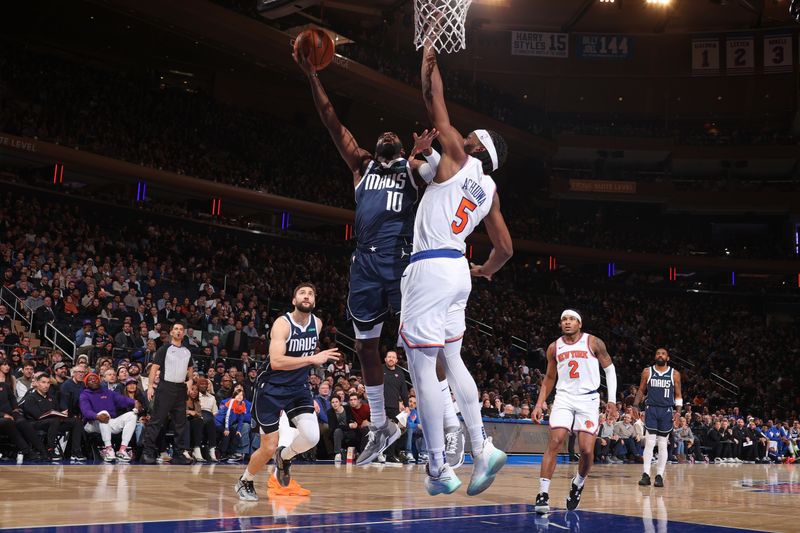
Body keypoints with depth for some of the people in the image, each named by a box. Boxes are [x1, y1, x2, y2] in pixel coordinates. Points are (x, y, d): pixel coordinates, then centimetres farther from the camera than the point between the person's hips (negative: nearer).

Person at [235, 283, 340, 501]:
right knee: (268, 448, -2)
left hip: (298, 387, 5)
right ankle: (245, 481, 28)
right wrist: (312, 359, -34)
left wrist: (318, 359, 6)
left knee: (312, 436, -18)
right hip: (272, 389, -5)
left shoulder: (317, 324, 1)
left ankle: (284, 456, 16)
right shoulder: (282, 324, -18)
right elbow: (276, 361, -32)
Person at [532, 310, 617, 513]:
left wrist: (611, 400, -3)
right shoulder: (554, 347, 6)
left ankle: (578, 484, 24)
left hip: (588, 399, -1)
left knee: (587, 450, -7)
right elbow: (549, 378, 16)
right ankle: (543, 494, -15)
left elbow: (609, 369, 5)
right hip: (564, 398, 2)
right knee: (554, 443, -15)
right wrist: (539, 405, 8)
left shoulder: (593, 343, -2)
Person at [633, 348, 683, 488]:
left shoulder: (674, 374, 4)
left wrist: (678, 411, -5)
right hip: (651, 409, 0)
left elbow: (678, 395, 8)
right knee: (649, 442, -7)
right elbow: (641, 390, 10)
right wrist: (635, 406, -2)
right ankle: (646, 475, -6)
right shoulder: (647, 372, 5)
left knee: (663, 445, 3)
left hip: (666, 411, 1)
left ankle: (660, 476, 7)